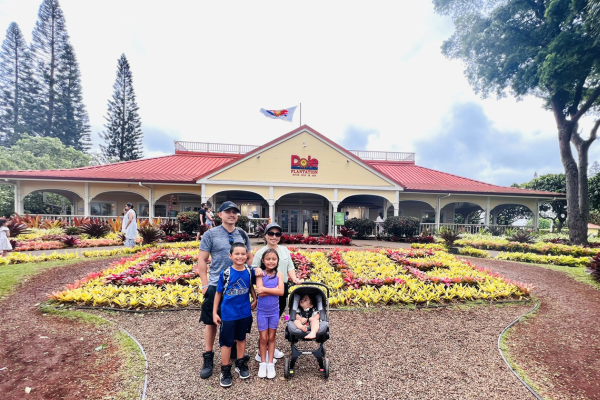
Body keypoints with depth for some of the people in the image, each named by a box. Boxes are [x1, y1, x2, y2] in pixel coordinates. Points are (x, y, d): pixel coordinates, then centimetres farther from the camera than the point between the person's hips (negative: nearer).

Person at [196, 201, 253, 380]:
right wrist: (205, 285, -8)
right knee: (211, 321, 7)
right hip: (216, 286, -3)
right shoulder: (211, 234, -5)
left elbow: (249, 258, 12)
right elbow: (202, 261, -4)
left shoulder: (242, 235, 5)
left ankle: (235, 350, 35)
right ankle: (208, 358, 24)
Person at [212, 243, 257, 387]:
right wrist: (215, 312, -4)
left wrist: (255, 300, 5)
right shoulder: (225, 273, -17)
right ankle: (225, 370, 28)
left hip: (245, 312, 3)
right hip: (228, 313, -3)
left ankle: (240, 364, 40)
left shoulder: (249, 271, -9)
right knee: (226, 342, 9)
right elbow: (218, 293, -6)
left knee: (241, 338, 20)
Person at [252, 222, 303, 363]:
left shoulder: (284, 250, 8)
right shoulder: (260, 252, -7)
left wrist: (294, 278, -8)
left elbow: (290, 267, 8)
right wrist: (256, 270, -34)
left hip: (283, 290, 6)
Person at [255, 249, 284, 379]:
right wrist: (274, 289, -20)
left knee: (271, 337, 13)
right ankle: (263, 363, 26)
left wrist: (265, 289, -21)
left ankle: (270, 363, 26)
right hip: (262, 311, -1)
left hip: (274, 311, 1)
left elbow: (281, 292, -17)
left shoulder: (279, 274, -5)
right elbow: (260, 293, -19)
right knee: (263, 338, 8)